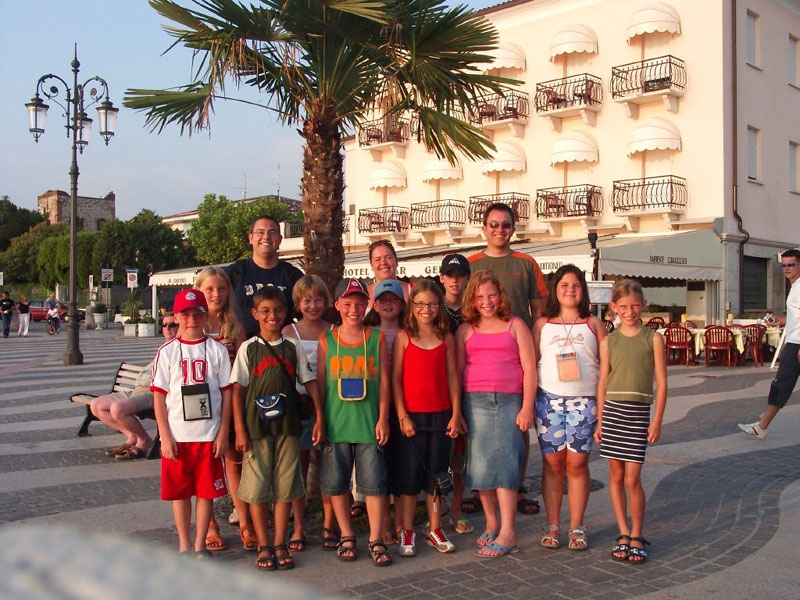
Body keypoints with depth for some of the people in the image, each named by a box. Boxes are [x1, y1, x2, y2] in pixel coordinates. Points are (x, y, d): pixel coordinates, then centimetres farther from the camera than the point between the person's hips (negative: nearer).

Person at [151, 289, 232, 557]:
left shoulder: (217, 350, 1)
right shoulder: (167, 351, 1)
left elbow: (226, 393, 2)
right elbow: (159, 396, 0)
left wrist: (223, 432, -2)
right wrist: (165, 436, -6)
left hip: (209, 434, 0)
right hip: (177, 436, 0)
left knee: (207, 491, 6)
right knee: (180, 491, 9)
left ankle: (200, 545, 20)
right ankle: (184, 544, 24)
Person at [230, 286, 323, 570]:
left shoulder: (293, 349, 6)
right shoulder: (248, 348, 1)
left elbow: (310, 383, 8)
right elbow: (238, 390, -1)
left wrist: (319, 419, 2)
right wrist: (239, 429, -7)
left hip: (288, 427, 2)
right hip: (256, 428, -2)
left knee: (285, 486, 6)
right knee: (257, 487, 3)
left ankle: (280, 544, 18)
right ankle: (263, 546, 16)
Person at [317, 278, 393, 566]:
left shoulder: (377, 338, 3)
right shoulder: (327, 340, 4)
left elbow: (383, 381, 2)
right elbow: (320, 382, 6)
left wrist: (382, 418, -3)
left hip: (368, 422, -1)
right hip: (336, 423, 1)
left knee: (373, 482, 1)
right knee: (337, 483, 9)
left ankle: (376, 540, 12)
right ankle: (346, 536, 24)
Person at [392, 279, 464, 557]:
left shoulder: (447, 338, 5)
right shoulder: (403, 337, -1)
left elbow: (453, 377, 6)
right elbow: (395, 379, -3)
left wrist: (455, 414, 1)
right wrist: (402, 416, -9)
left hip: (440, 415, 2)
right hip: (411, 416, -2)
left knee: (435, 475, 10)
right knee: (409, 476, 3)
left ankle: (435, 531, 22)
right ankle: (406, 533, 14)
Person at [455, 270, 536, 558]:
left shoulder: (516, 326, 8)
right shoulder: (465, 331, 13)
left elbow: (529, 368, 4)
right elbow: (457, 370, 12)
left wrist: (527, 407, -4)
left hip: (509, 401, -2)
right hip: (475, 402, 2)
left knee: (504, 460, -8)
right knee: (480, 464, 2)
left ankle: (508, 533, -5)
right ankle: (491, 525, 18)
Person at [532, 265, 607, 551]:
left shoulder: (593, 324, 10)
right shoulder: (543, 324, 11)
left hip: (584, 400, 0)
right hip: (549, 399, 0)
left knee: (577, 464, 1)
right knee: (553, 463, 3)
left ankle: (577, 527, 11)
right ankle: (552, 526, 13)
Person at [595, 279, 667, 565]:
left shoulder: (653, 338, 1)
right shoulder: (608, 341, 6)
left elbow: (661, 382, 0)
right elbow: (603, 382, 9)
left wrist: (657, 420, -4)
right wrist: (600, 420, 8)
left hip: (638, 412, -2)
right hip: (612, 410, 2)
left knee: (632, 478, -4)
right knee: (616, 475, 7)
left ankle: (637, 536, 12)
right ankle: (623, 533, 19)